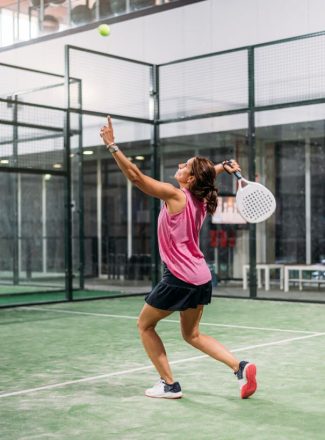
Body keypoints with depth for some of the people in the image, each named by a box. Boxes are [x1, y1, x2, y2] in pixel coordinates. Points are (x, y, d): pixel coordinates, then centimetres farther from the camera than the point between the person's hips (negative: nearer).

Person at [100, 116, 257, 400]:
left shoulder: (175, 195, -15)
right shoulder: (200, 198, 5)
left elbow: (135, 175, -17)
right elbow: (210, 172, 28)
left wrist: (112, 146, -15)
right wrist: (225, 165, 10)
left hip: (179, 279, -8)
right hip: (201, 278, 8)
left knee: (145, 325, 13)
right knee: (192, 335, 21)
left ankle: (169, 385, 12)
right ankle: (240, 366, 5)